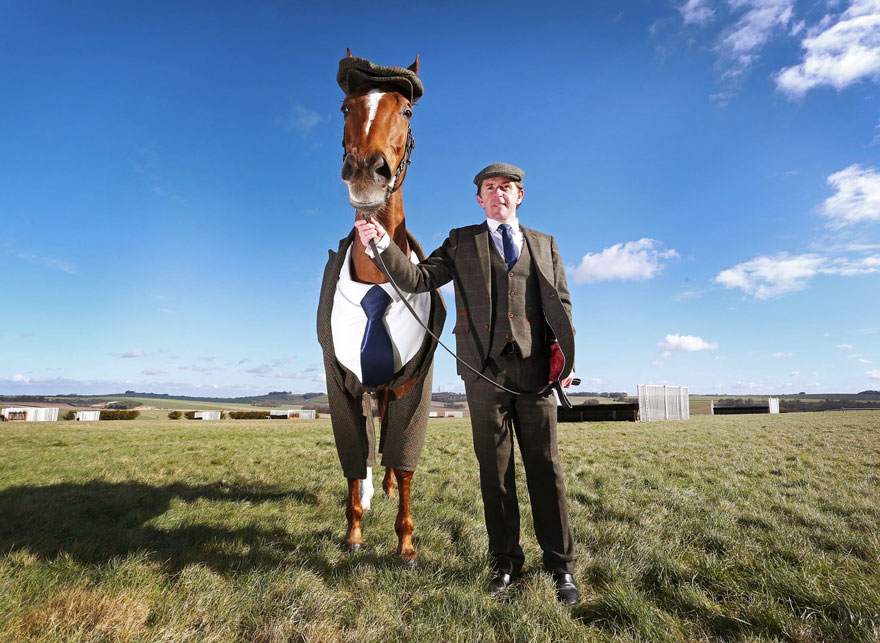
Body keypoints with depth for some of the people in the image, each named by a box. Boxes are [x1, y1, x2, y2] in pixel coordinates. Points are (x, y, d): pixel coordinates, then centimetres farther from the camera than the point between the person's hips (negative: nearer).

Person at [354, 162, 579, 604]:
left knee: (545, 468, 4)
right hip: (485, 370, -1)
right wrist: (381, 243, -15)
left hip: (535, 369, 1)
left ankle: (561, 567, 15)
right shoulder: (461, 242, 12)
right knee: (495, 470, 7)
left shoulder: (544, 245, 17)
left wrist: (565, 356, 1)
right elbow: (417, 278, 1)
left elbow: (561, 303, 13)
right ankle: (505, 562, 20)